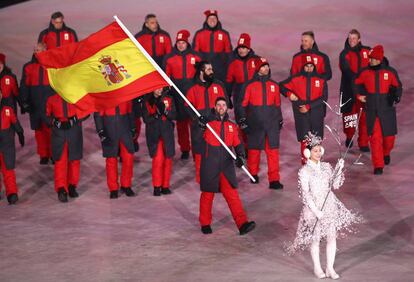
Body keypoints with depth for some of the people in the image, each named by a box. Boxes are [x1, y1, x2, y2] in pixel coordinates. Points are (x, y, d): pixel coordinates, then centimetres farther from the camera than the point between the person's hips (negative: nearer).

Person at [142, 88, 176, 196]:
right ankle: (157, 186, -3)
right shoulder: (147, 101, 0)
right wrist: (156, 114, -20)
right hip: (154, 133, -2)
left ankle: (165, 186, 14)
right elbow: (146, 119, -4)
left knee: (167, 159, 3)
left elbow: (173, 116, 1)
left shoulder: (169, 99, 5)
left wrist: (166, 111, -19)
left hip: (167, 132, 2)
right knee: (158, 159, -12)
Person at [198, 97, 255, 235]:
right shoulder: (208, 122, 2)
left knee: (232, 194, -5)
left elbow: (237, 144, 11)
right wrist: (201, 124, -34)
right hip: (210, 166, -2)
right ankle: (205, 224, 22)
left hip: (226, 165, 2)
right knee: (207, 194, 7)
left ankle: (242, 224, -12)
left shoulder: (232, 126, 12)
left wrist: (240, 156, -8)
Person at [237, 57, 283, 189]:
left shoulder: (274, 85, 9)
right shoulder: (250, 85, -1)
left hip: (272, 123, 2)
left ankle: (274, 179, -5)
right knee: (254, 149, 9)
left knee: (273, 150, -5)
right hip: (255, 123, -2)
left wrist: (280, 120, 20)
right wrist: (242, 119, -3)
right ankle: (253, 173, 30)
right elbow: (243, 104, 2)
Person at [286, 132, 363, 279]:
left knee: (332, 237, 4)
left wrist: (339, 169, -7)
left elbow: (335, 185, 5)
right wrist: (316, 211, -18)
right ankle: (317, 268, 26)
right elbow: (305, 194, -14)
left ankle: (330, 268, 16)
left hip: (329, 205, 4)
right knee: (315, 238, 8)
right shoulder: (304, 171, -12)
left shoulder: (326, 167, 3)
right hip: (313, 208, -4)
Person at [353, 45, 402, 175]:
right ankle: (378, 166, 1)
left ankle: (386, 153, 44)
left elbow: (397, 86, 1)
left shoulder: (390, 72, -6)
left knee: (389, 136, 9)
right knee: (375, 138, -5)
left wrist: (396, 97, -18)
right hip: (372, 111, 0)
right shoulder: (365, 72, -1)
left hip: (387, 110, 0)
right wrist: (359, 95, 2)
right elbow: (357, 83, 16)